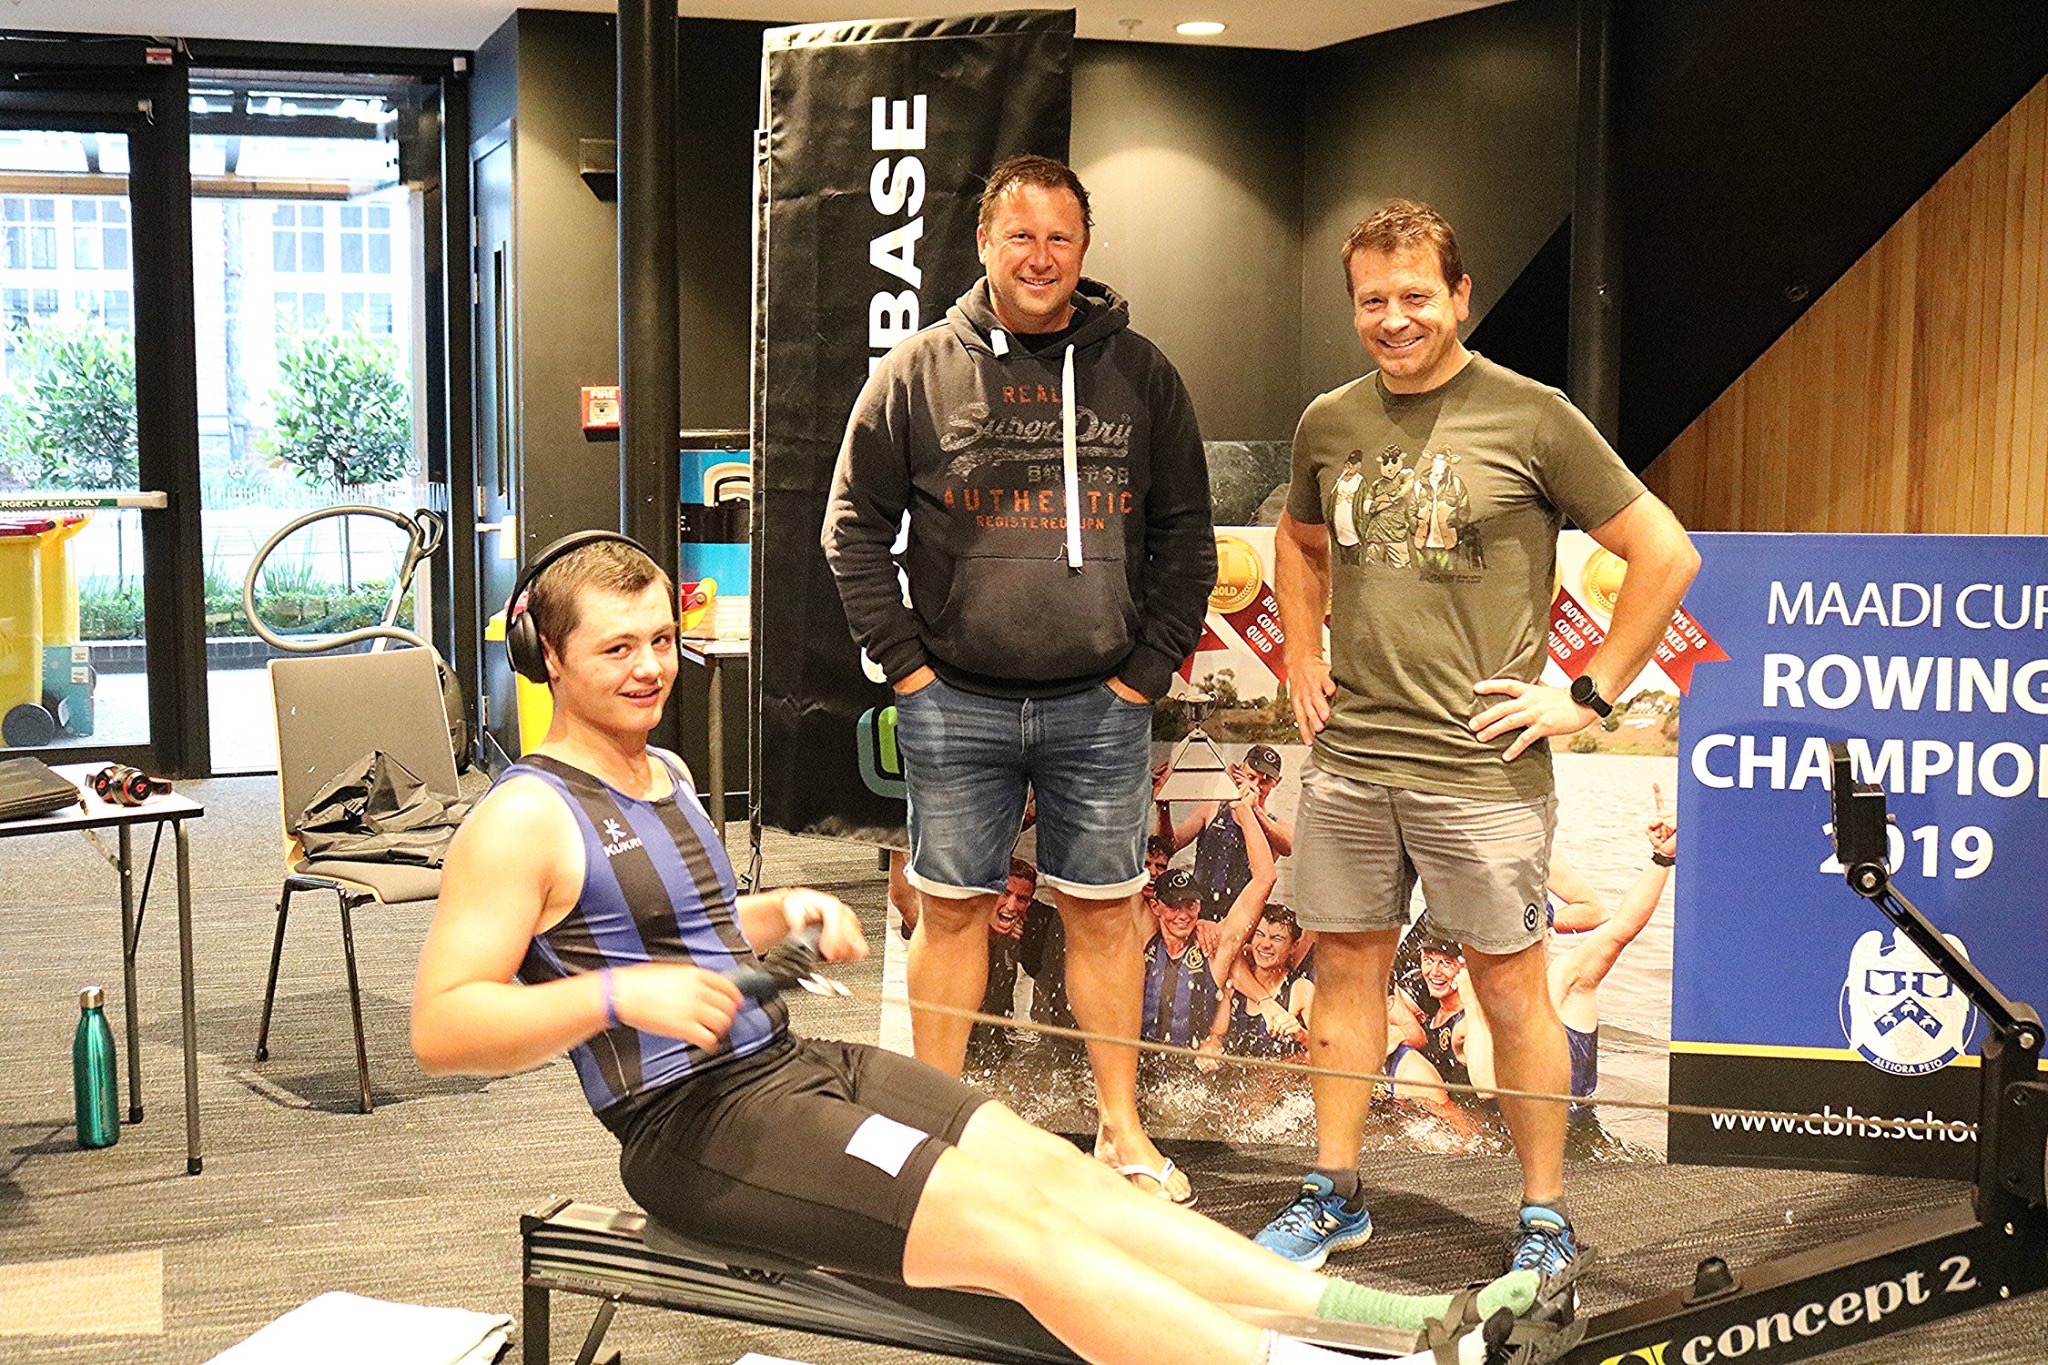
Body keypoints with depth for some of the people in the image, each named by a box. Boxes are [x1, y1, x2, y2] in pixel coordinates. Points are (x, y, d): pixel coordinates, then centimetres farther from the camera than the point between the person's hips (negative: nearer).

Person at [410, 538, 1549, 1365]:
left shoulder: (665, 775, 17)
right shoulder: (526, 819, -11)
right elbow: (440, 1028, -18)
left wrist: (787, 913, 11)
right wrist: (621, 995, -27)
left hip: (794, 1064, 8)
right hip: (694, 1126, -8)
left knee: (1057, 1171, -7)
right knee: (1009, 1224, -20)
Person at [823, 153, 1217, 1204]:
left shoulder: (1137, 374, 5)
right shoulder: (917, 372, 2)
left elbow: (1186, 535, 9)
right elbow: (854, 528, 5)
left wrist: (1149, 667, 1)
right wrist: (904, 660, -3)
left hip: (1101, 706, 1)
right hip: (956, 705, -1)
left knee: (1105, 912, 8)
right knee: (952, 909, 7)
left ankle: (1121, 1128, 20)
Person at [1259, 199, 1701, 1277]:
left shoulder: (1531, 419, -6)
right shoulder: (1328, 422, 8)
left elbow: (1667, 554, -4)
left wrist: (1588, 695, -6)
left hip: (1479, 770, -4)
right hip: (1347, 760, 5)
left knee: (1509, 988, 3)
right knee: (1345, 967, 12)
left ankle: (1543, 1217, 17)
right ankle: (1333, 1195, 26)